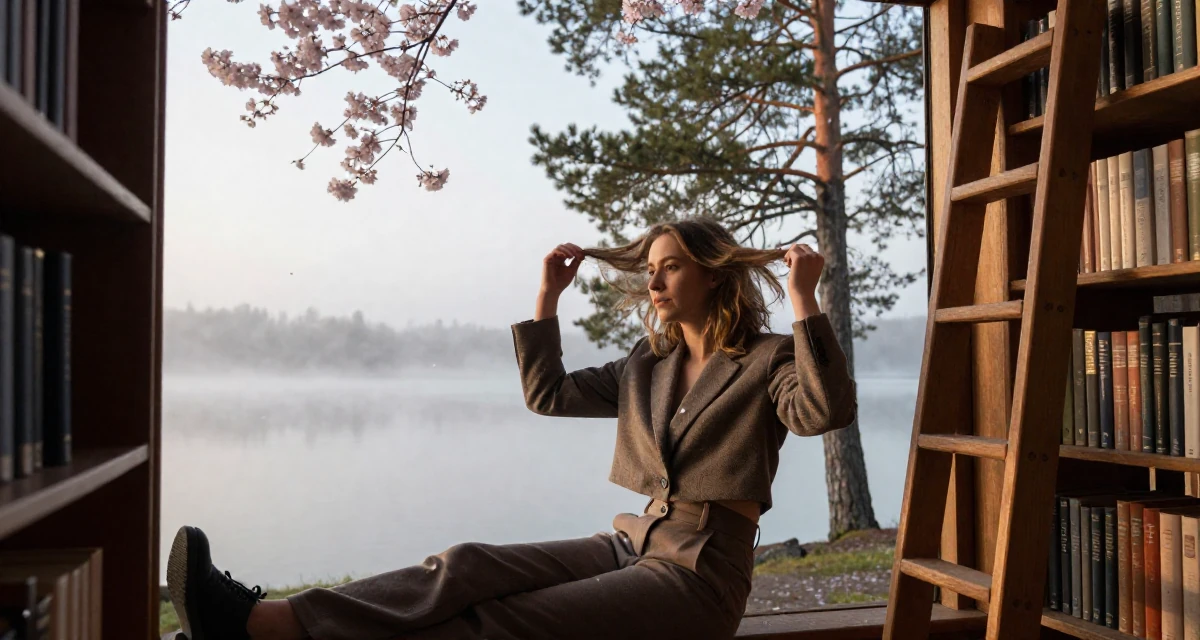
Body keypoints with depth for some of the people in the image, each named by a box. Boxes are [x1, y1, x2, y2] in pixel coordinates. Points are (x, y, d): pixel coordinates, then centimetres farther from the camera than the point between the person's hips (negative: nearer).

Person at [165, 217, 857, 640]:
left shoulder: (767, 362, 1)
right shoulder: (645, 367, 18)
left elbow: (827, 409, -19)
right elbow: (548, 394, 20)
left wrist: (805, 301, -22)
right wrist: (548, 299, 16)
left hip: (700, 572, -6)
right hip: (629, 545, 6)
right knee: (468, 569, -19)